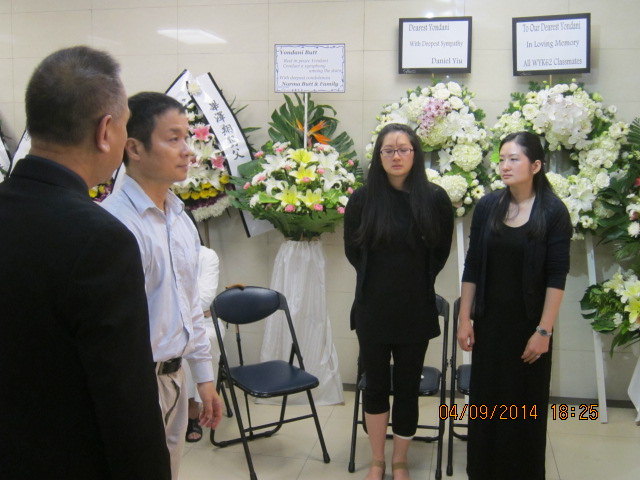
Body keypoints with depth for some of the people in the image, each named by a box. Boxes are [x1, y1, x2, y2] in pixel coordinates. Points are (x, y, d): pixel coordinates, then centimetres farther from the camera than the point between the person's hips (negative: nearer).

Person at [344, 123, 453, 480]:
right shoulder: (363, 199, -6)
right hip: (373, 309, 1)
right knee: (376, 385, 12)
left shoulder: (435, 199, -6)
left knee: (407, 387, 10)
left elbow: (441, 252, 8)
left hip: (416, 310, 0)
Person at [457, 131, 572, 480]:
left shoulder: (553, 212, -8)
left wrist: (544, 330, -13)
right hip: (490, 321, 3)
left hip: (528, 324, -2)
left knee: (525, 404, 9)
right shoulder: (487, 206, 0)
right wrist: (464, 319, 1)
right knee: (486, 399, 12)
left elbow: (556, 277, -9)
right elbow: (472, 268, 3)